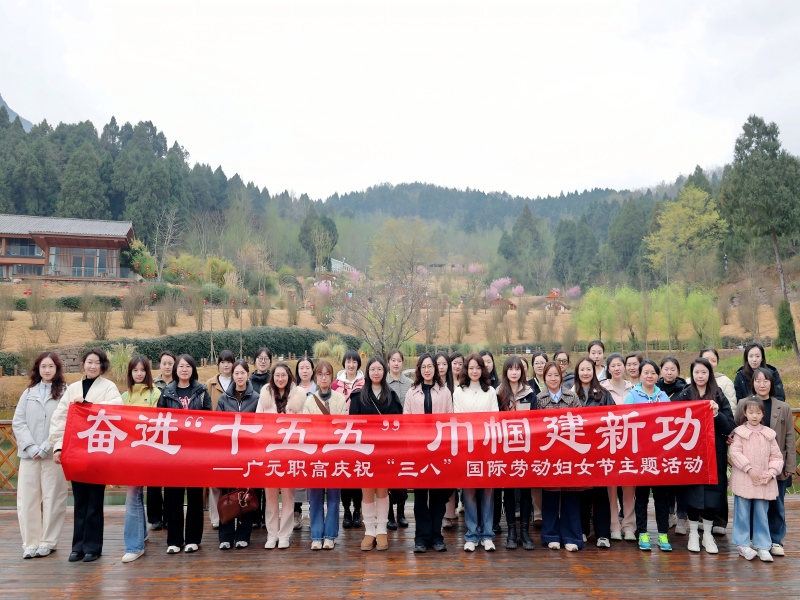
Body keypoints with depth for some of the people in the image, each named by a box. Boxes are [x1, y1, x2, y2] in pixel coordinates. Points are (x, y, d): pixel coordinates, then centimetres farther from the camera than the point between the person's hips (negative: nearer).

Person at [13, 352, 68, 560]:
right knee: (27, 499, 4)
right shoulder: (29, 392, 13)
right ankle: (31, 543, 13)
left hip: (54, 454, -3)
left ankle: (48, 541, 13)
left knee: (52, 498, 2)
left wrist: (45, 447, -13)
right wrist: (31, 447, -8)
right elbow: (18, 422, 6)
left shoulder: (65, 392, 0)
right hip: (29, 454, 3)